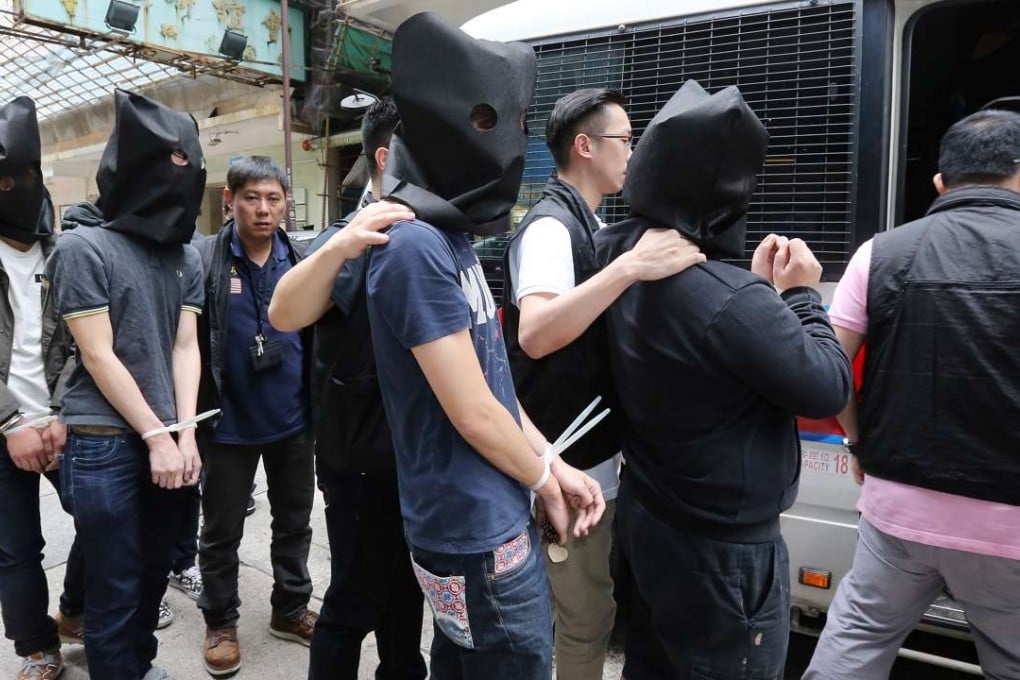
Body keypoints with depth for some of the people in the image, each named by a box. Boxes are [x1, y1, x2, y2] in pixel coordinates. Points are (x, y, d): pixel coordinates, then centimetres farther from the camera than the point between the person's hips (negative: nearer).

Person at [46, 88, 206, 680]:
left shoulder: (186, 257, 7)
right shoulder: (84, 248, -9)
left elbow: (185, 346, 4)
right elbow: (98, 356, -11)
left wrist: (185, 433, -5)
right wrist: (158, 436, -12)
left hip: (169, 438, 5)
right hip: (106, 444, -5)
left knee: (156, 573, 18)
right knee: (116, 587, 4)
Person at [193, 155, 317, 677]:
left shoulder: (301, 261, 1)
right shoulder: (203, 258, -9)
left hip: (292, 420, 3)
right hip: (229, 423, -3)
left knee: (294, 521, 16)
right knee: (222, 529, 12)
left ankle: (291, 609, 35)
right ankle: (220, 622, 32)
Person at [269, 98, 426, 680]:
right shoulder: (355, 241, -15)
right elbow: (284, 315, -32)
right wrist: (337, 248, -49)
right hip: (366, 460, -7)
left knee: (408, 588, 23)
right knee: (356, 601, 5)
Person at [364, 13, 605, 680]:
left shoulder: (452, 239, 7)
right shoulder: (416, 245, -22)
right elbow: (473, 412, -21)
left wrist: (556, 464, 6)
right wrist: (547, 481, -5)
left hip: (479, 521, 8)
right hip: (478, 533, -8)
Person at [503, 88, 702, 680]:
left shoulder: (586, 223, 12)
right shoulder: (551, 226, -19)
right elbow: (535, 334, -37)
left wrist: (647, 265, 13)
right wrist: (630, 266, -43)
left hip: (599, 453, 10)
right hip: (574, 465, -10)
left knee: (590, 608, 25)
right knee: (586, 619, 6)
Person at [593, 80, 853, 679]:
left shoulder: (621, 255, -6)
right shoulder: (727, 298, -32)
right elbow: (828, 389, -19)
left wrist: (762, 290, -1)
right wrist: (801, 294, -7)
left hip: (646, 516, 8)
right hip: (721, 547, -7)